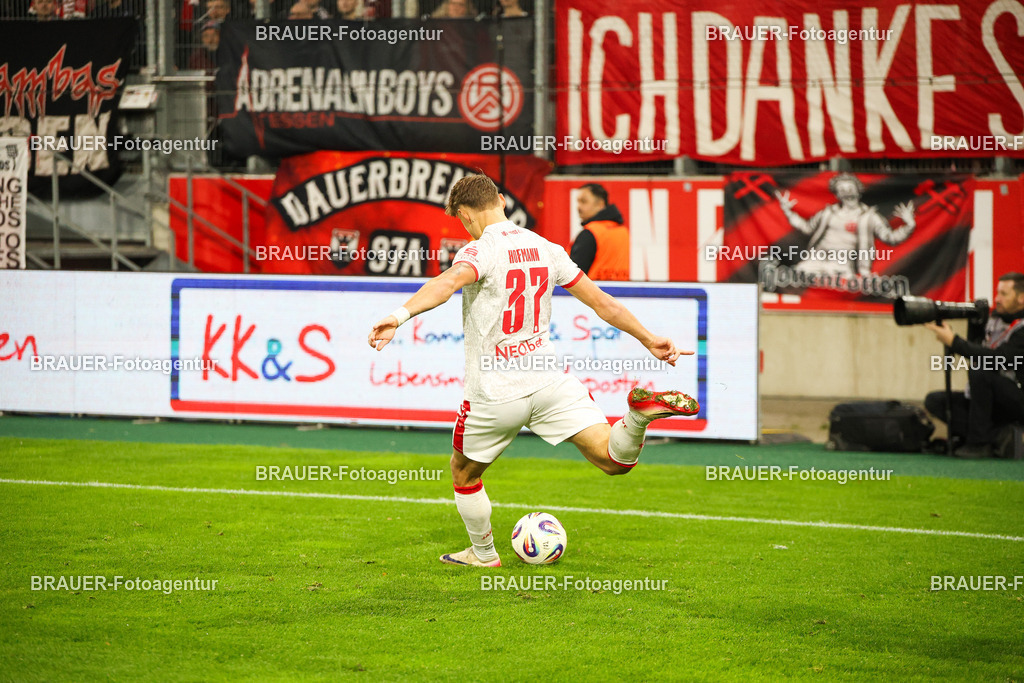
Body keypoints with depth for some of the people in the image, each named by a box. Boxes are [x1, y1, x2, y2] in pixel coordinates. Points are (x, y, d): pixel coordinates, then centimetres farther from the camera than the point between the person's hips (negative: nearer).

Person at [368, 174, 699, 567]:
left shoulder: (480, 252, -12)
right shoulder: (546, 250, 7)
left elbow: (447, 283, -35)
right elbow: (603, 303, 12)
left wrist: (401, 315, -50)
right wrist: (650, 340, 23)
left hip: (493, 394, -4)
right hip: (547, 381, 4)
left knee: (464, 475, 23)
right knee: (614, 461, -6)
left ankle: (483, 554, 36)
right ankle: (640, 412, -34)